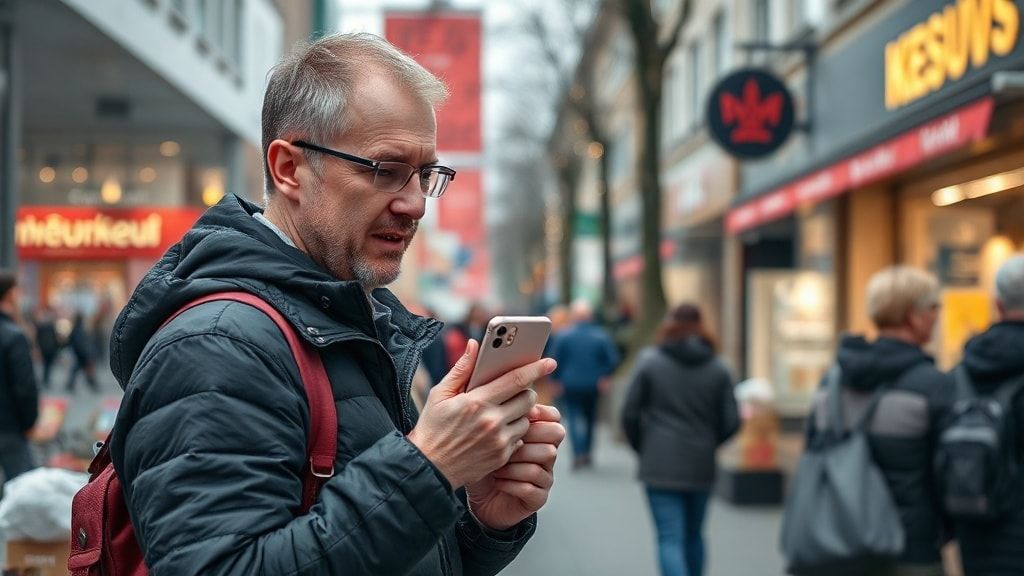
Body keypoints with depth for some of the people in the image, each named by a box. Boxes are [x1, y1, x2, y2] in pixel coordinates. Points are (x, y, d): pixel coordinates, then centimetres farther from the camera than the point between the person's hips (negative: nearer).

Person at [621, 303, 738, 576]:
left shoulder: (649, 361, -3)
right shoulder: (717, 368, 3)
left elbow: (630, 413, -4)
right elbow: (731, 421, 0)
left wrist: (642, 448, 12)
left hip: (661, 465, -3)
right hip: (701, 467, 3)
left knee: (671, 538, -5)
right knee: (694, 535, 19)